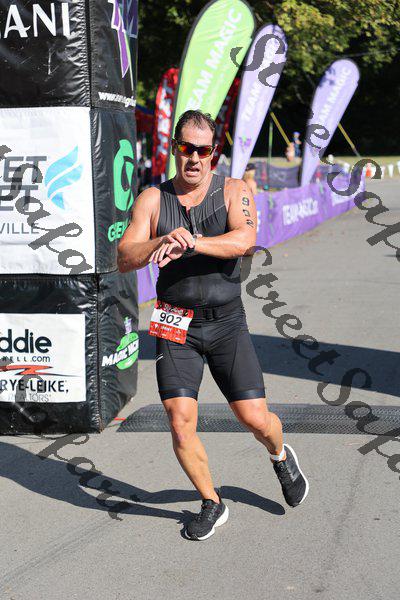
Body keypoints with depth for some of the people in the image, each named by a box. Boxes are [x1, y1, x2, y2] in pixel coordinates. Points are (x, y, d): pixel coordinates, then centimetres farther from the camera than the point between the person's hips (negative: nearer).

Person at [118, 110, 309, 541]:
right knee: (180, 423, -7)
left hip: (227, 324, -1)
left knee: (256, 420, -1)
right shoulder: (153, 199, 2)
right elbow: (124, 259, -8)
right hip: (175, 327, 1)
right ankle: (212, 505, 17)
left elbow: (245, 241, -21)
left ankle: (281, 456, 37)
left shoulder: (234, 191, -1)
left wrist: (189, 242, -34)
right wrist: (162, 241, -27)